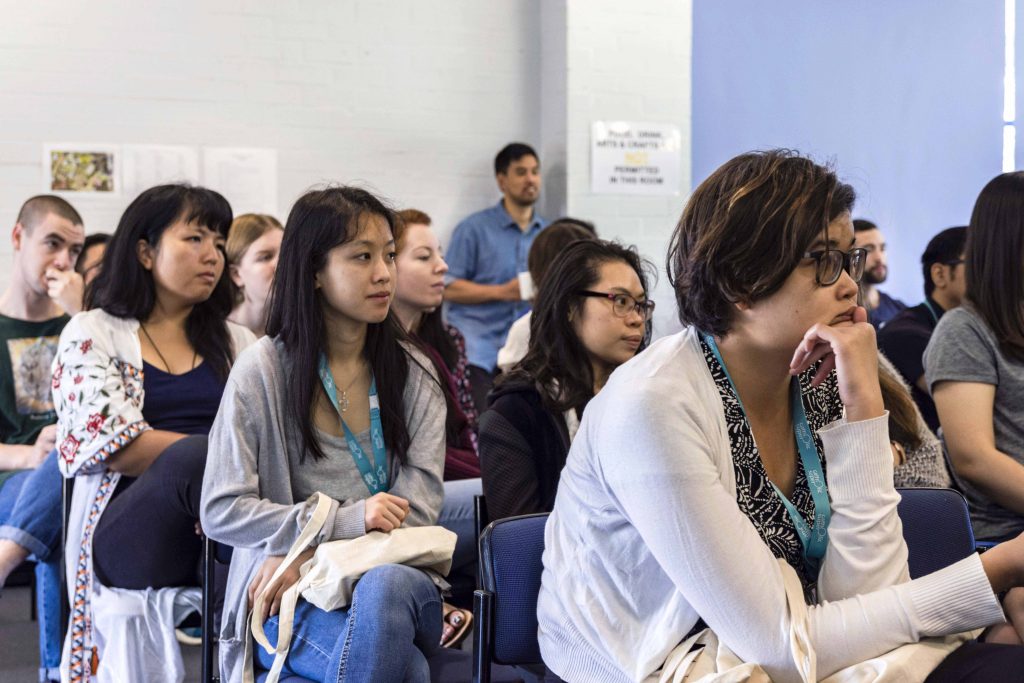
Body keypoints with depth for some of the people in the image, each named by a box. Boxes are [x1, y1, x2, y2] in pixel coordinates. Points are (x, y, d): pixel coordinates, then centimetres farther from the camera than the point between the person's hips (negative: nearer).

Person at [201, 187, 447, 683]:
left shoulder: (413, 373, 10)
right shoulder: (263, 370, 0)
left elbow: (418, 506, -1)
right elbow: (221, 511, -5)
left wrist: (306, 554, -15)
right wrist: (346, 520, -16)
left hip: (394, 575, 3)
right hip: (290, 606, -3)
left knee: (386, 586, -37)